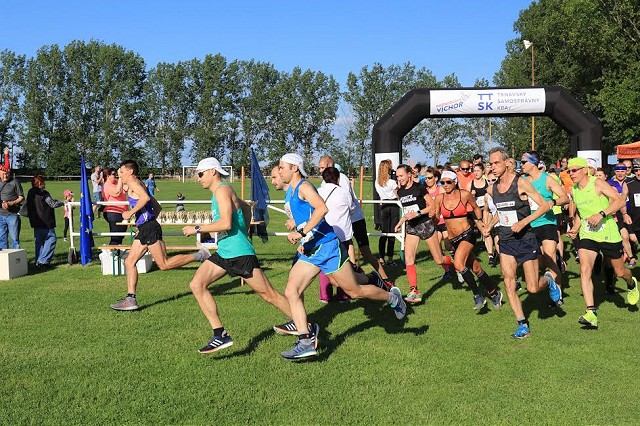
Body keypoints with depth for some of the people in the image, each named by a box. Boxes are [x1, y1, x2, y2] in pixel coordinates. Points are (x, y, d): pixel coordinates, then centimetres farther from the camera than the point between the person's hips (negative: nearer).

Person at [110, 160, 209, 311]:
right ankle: (130, 299, 7)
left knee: (164, 264, -9)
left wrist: (131, 212, -18)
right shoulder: (137, 185, 23)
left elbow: (146, 197, -25)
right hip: (144, 229, 10)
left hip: (149, 228, -10)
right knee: (129, 262, 8)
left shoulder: (133, 182, -5)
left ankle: (199, 255, -3)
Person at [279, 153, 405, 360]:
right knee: (291, 292, -5)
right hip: (310, 251, 9)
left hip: (326, 246, -9)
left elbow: (322, 208, -31)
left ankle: (392, 297, 28)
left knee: (355, 291, 3)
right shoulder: (290, 191, 15)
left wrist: (301, 233, -32)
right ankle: (306, 342, -5)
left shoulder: (304, 187, -14)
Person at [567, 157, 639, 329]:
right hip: (587, 235, 4)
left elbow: (620, 201, -20)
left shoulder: (597, 184, -12)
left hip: (609, 234, -4)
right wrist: (575, 227, 7)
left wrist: (602, 214, -31)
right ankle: (591, 313, -22)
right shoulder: (574, 190, 6)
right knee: (584, 270, -18)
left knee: (620, 272, 11)